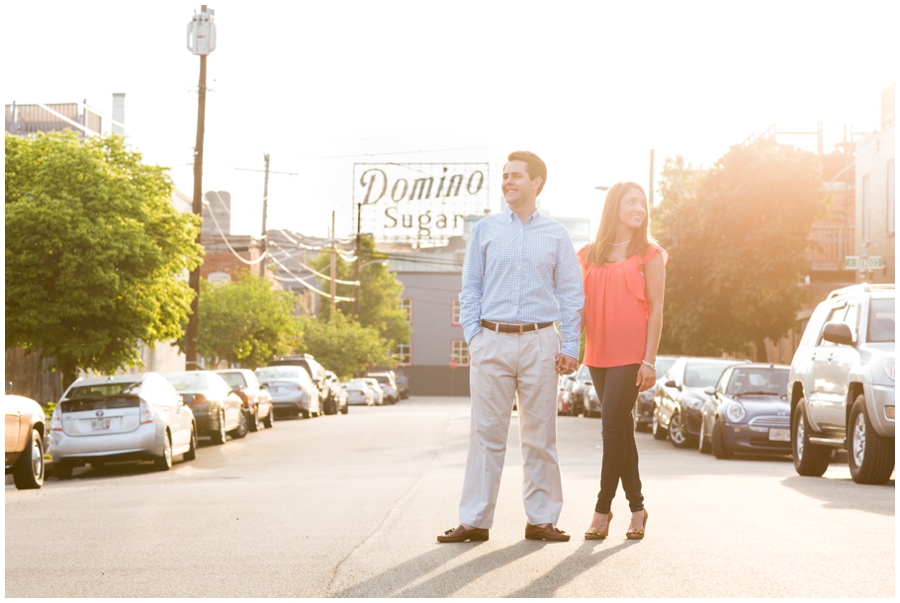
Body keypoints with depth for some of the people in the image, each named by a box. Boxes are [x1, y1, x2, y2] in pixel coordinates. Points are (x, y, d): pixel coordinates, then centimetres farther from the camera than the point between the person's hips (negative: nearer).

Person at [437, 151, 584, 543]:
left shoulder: (556, 235, 8)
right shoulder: (485, 230, 8)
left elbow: (571, 294, 8)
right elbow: (470, 288, 9)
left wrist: (570, 347, 0)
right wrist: (472, 336, -1)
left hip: (540, 342, 0)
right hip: (492, 341, 0)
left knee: (539, 436, 4)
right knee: (486, 433, 0)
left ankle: (542, 519, 11)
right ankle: (474, 521, 3)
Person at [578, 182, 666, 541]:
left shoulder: (649, 254, 2)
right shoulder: (589, 255, 13)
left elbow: (655, 310, -2)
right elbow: (581, 308, 13)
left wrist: (649, 361, -9)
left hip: (630, 356, -4)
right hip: (598, 355, 4)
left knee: (613, 429, -9)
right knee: (621, 431, 9)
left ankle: (602, 509, -2)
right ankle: (636, 508, 16)